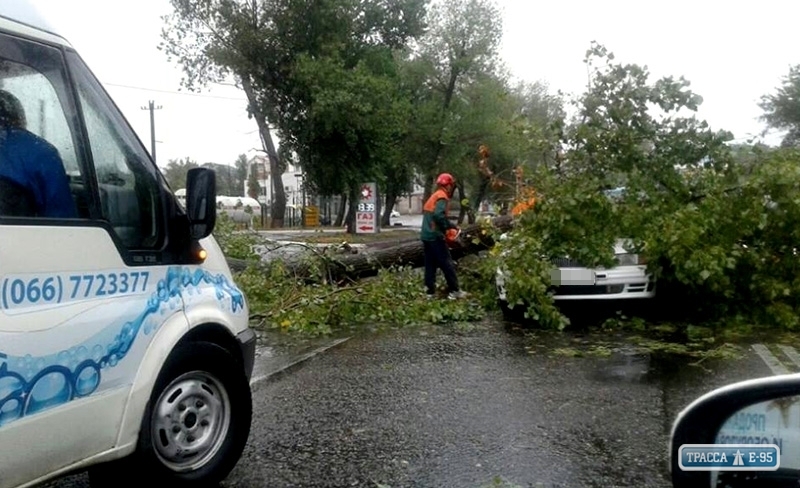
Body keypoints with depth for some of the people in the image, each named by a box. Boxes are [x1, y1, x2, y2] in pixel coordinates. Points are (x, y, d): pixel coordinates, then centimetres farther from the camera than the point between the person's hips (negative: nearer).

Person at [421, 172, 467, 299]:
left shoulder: (433, 196, 19)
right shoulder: (442, 197, -9)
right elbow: (439, 215, -25)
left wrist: (450, 225, 13)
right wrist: (450, 226, -12)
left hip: (426, 235, 9)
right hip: (435, 236, -9)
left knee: (430, 264, 9)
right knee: (447, 264, -2)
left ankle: (430, 291, 9)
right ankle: (454, 291, 2)